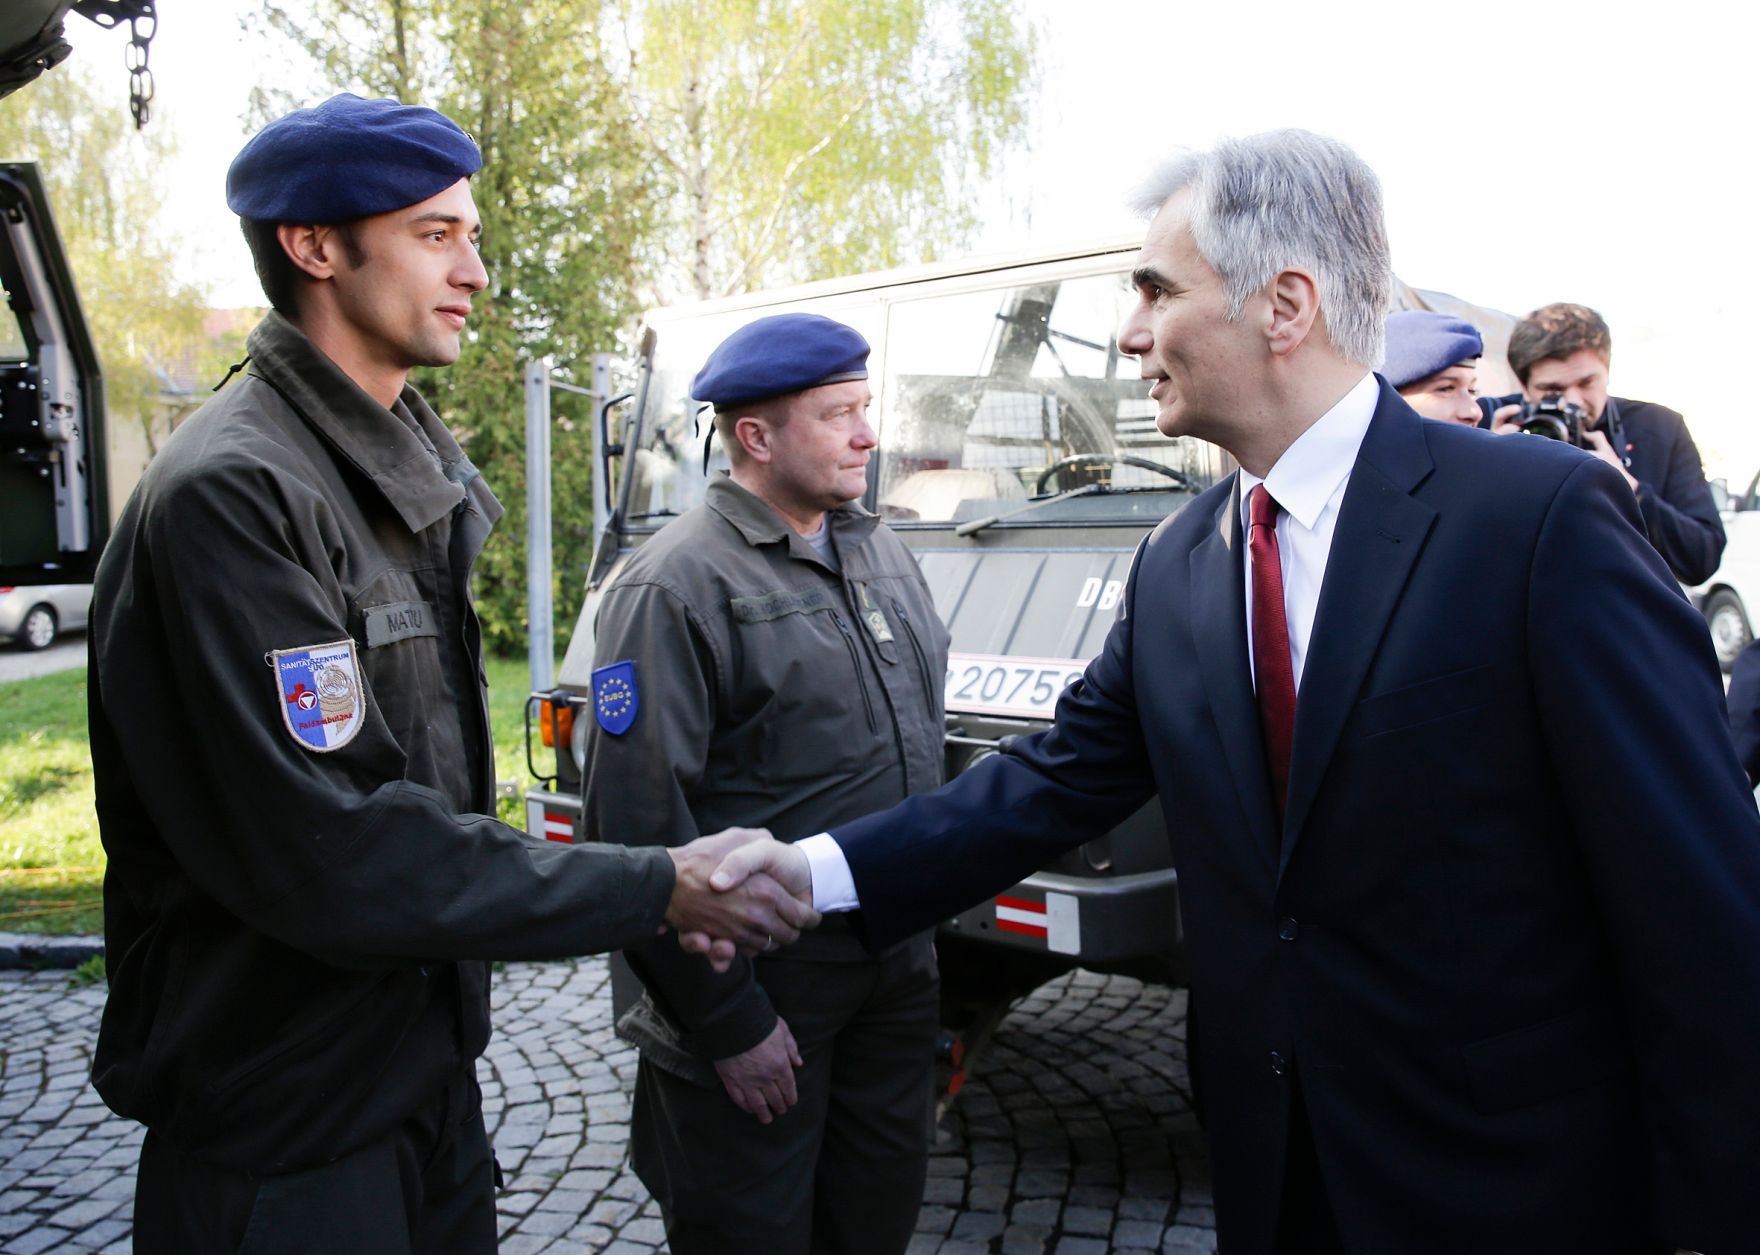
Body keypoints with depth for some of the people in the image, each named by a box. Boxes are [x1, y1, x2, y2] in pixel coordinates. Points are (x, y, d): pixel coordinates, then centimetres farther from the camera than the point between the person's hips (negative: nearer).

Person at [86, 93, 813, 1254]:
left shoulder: (413, 470, 9)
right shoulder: (230, 493, -21)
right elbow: (327, 851, -27)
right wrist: (653, 891, -23)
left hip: (429, 1066, 8)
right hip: (283, 1127, -8)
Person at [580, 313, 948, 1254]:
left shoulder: (881, 550, 8)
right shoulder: (676, 589, -16)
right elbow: (638, 826, -18)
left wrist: (924, 919, 15)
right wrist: (728, 1025, -15)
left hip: (897, 969, 7)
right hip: (765, 992, -6)